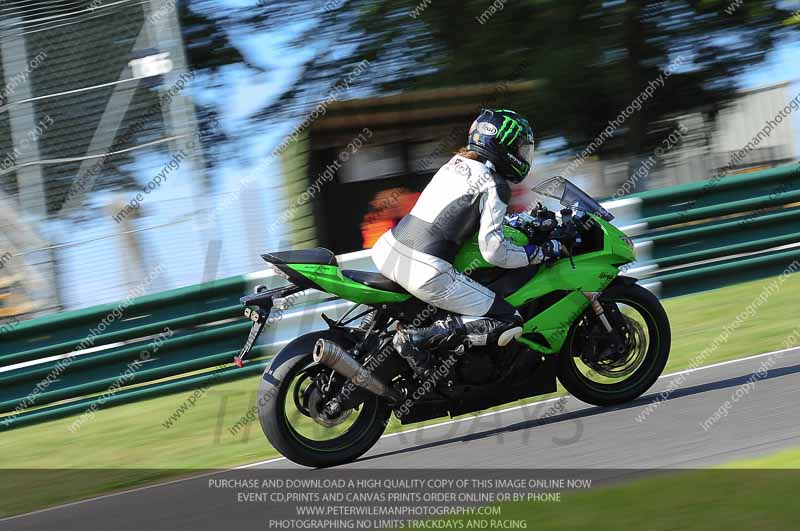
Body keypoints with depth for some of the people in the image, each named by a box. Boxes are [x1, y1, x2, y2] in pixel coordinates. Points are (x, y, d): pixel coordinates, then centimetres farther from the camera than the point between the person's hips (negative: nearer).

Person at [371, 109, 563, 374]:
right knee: (509, 323, -4)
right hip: (426, 271, -8)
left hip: (387, 252, 8)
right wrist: (542, 252, 2)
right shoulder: (494, 184, -4)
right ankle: (421, 338, -12)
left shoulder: (456, 163, 20)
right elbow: (493, 250, -10)